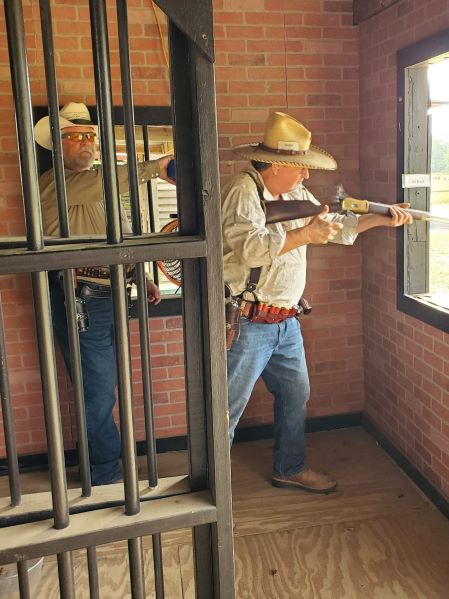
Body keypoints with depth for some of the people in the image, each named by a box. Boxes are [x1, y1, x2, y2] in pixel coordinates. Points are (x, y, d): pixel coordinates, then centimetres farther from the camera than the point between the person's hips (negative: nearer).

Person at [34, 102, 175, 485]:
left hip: (111, 297, 8)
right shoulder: (54, 183, -6)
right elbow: (100, 184, -25)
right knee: (99, 392, -1)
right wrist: (156, 167, -27)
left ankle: (101, 467, 28)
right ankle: (107, 475, 15)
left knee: (102, 389, 14)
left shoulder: (100, 186, 21)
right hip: (79, 301, -7)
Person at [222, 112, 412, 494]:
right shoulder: (243, 191, -16)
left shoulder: (297, 195, 12)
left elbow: (333, 226, 22)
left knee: (296, 394, 19)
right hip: (247, 323, -9)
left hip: (286, 322, 9)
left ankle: (290, 469, 37)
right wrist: (305, 234, -27)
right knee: (228, 407, 1)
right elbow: (252, 248, -30)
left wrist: (381, 218, 13)